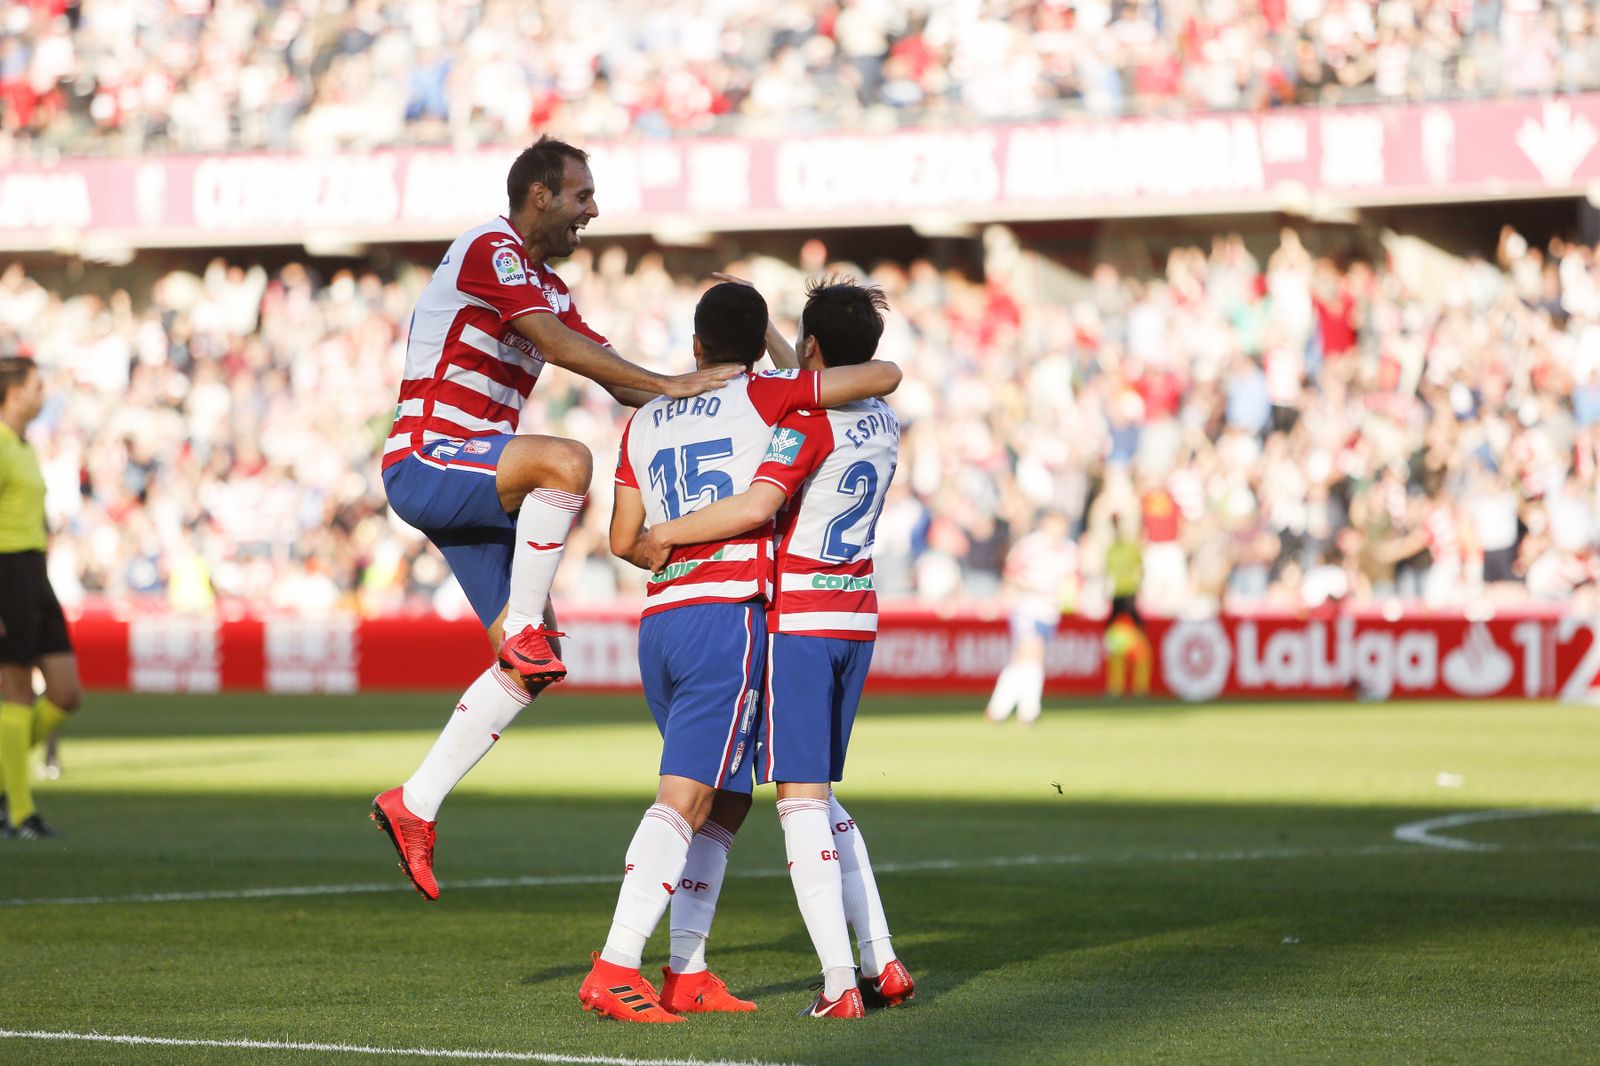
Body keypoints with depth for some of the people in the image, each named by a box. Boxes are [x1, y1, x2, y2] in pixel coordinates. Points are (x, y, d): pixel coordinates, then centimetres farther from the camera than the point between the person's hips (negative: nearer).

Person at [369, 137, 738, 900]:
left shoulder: (547, 287, 20)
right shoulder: (489, 251, -11)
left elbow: (615, 377, 18)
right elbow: (558, 344, -24)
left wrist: (698, 399, 2)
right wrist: (670, 385, -29)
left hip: (472, 482, 10)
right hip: (426, 464, -10)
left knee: (534, 661, 3)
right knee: (566, 461, -37)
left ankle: (415, 806, 8)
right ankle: (523, 626, -22)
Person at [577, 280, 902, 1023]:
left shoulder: (645, 421, 16)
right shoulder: (761, 398, 1)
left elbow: (624, 540, 15)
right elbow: (886, 377, 3)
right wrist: (840, 375, 24)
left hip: (658, 623, 6)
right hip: (728, 617, -6)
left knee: (727, 802, 17)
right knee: (685, 799, -11)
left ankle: (686, 974, 13)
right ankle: (614, 970, -21)